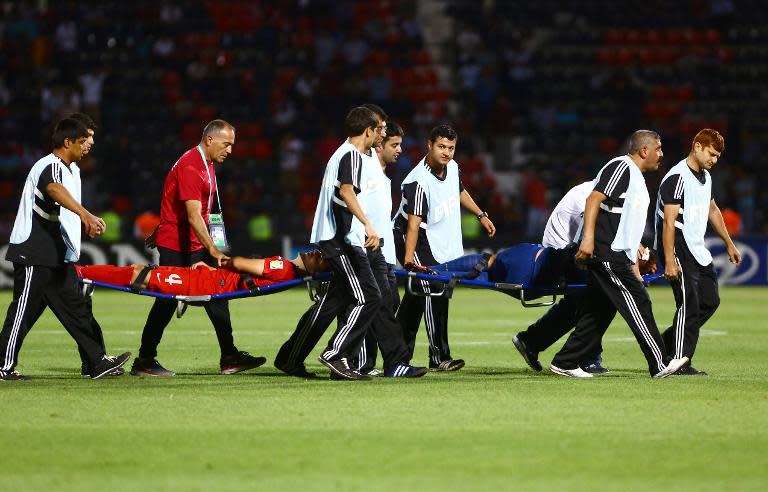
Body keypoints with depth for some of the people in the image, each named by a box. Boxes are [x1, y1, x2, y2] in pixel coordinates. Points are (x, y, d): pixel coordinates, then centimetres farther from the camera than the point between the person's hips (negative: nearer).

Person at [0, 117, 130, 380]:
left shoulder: (70, 169, 16)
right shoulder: (50, 167, -17)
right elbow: (55, 189, -41)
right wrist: (85, 214, -55)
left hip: (56, 255, 10)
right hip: (34, 253, -10)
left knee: (74, 307, 7)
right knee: (25, 309, -5)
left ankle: (97, 361, 7)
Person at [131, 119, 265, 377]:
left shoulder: (206, 165, 12)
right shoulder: (190, 167, -21)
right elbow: (193, 215, -28)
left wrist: (161, 230, 28)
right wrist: (212, 250, -34)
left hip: (194, 245, 9)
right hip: (174, 246, -9)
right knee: (167, 302, -5)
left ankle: (229, 358, 5)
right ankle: (144, 362, 3)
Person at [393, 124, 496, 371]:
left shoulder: (452, 168, -1)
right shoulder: (419, 182, -27)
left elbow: (460, 191, 23)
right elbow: (413, 224, -32)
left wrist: (481, 215, 25)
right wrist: (409, 259, -38)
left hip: (439, 243, 8)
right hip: (411, 238, -8)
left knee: (416, 295, 12)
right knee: (433, 292, -16)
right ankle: (439, 358, -16)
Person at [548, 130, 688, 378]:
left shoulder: (637, 180, 24)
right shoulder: (621, 167, -7)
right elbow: (593, 199, -18)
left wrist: (633, 265, 25)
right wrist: (588, 238, -27)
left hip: (617, 255, 11)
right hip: (606, 252, -11)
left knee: (599, 311, 10)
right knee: (637, 302, -11)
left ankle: (564, 363, 13)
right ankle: (659, 364, -11)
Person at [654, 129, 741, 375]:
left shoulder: (705, 177, 13)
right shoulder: (677, 178, -17)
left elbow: (712, 210, 29)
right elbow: (669, 222, -21)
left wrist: (729, 243, 31)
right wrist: (670, 261, -25)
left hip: (698, 250, 10)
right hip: (678, 249, -10)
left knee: (710, 301, 10)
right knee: (689, 305, -10)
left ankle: (667, 344, 18)